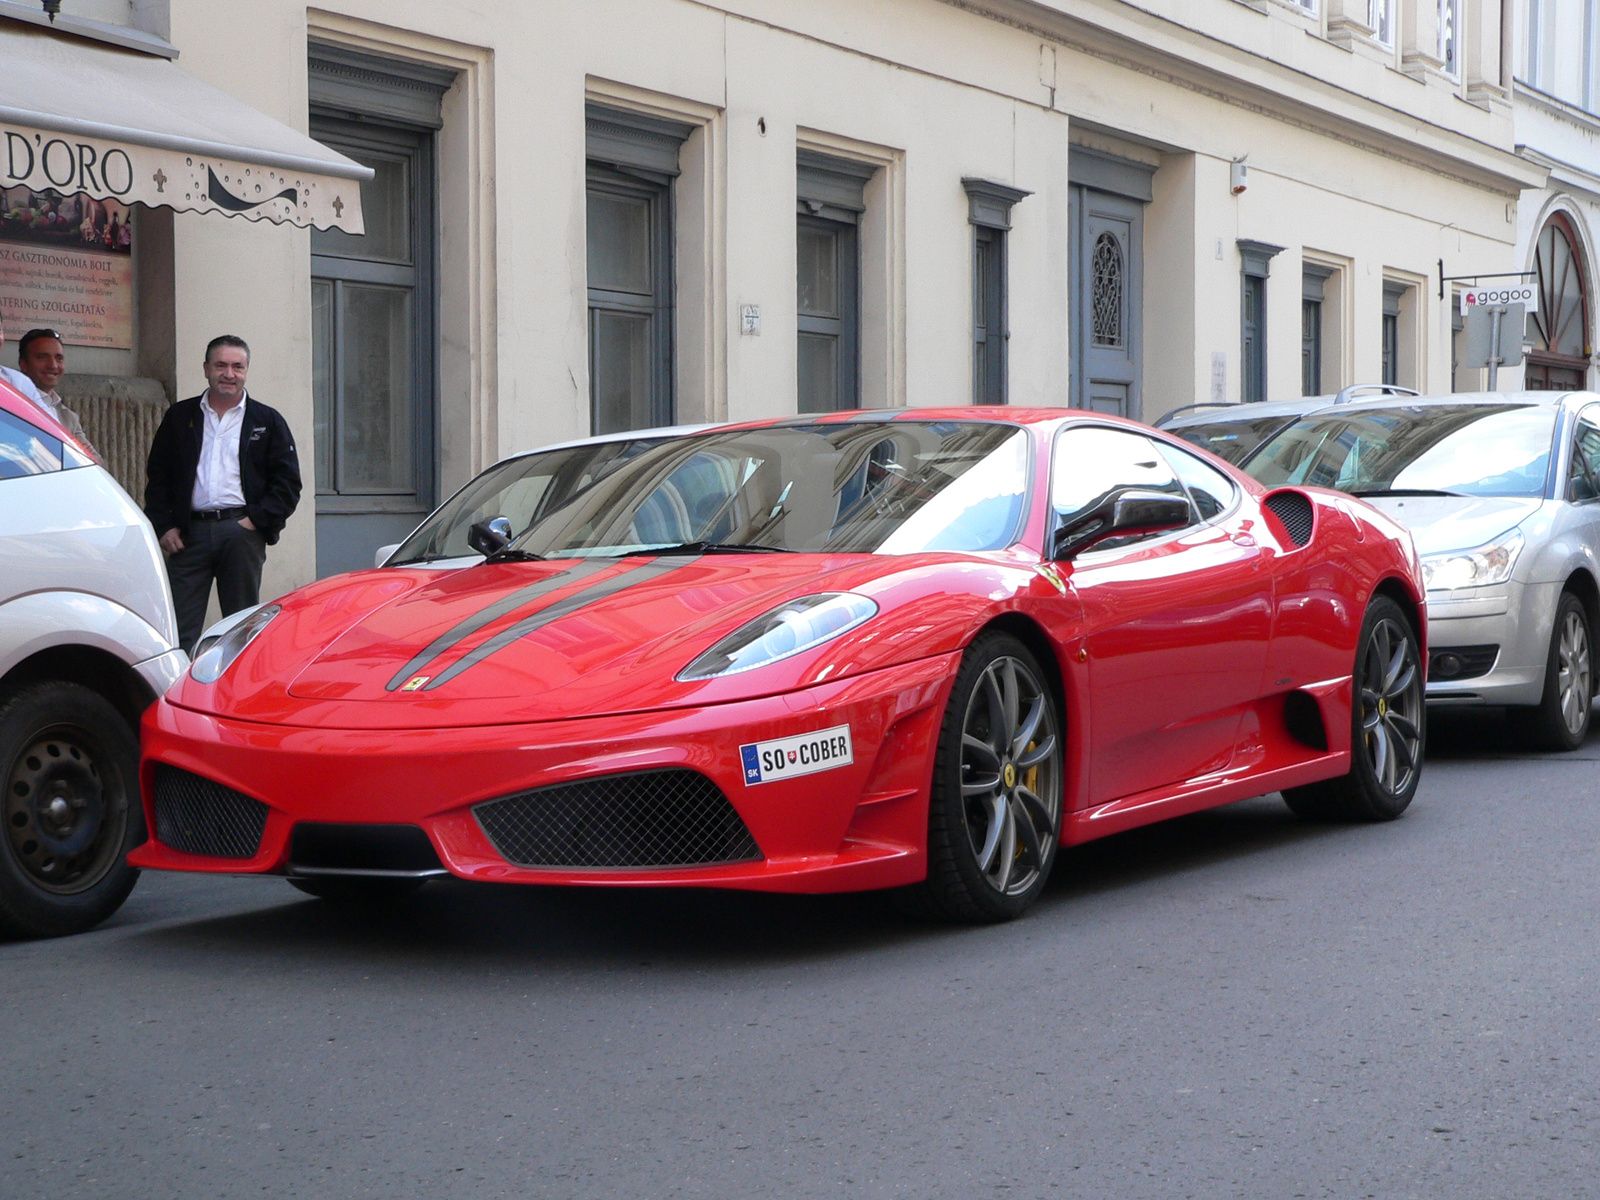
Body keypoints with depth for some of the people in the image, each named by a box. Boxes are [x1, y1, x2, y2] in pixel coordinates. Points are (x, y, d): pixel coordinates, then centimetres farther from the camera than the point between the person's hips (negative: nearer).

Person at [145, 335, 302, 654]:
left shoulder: (267, 421, 11)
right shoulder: (179, 417, 15)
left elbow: (288, 483, 6)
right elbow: (157, 478, 14)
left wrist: (256, 520, -6)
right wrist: (164, 527, 2)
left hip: (242, 531, -1)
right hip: (189, 533, 1)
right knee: (179, 630, -5)